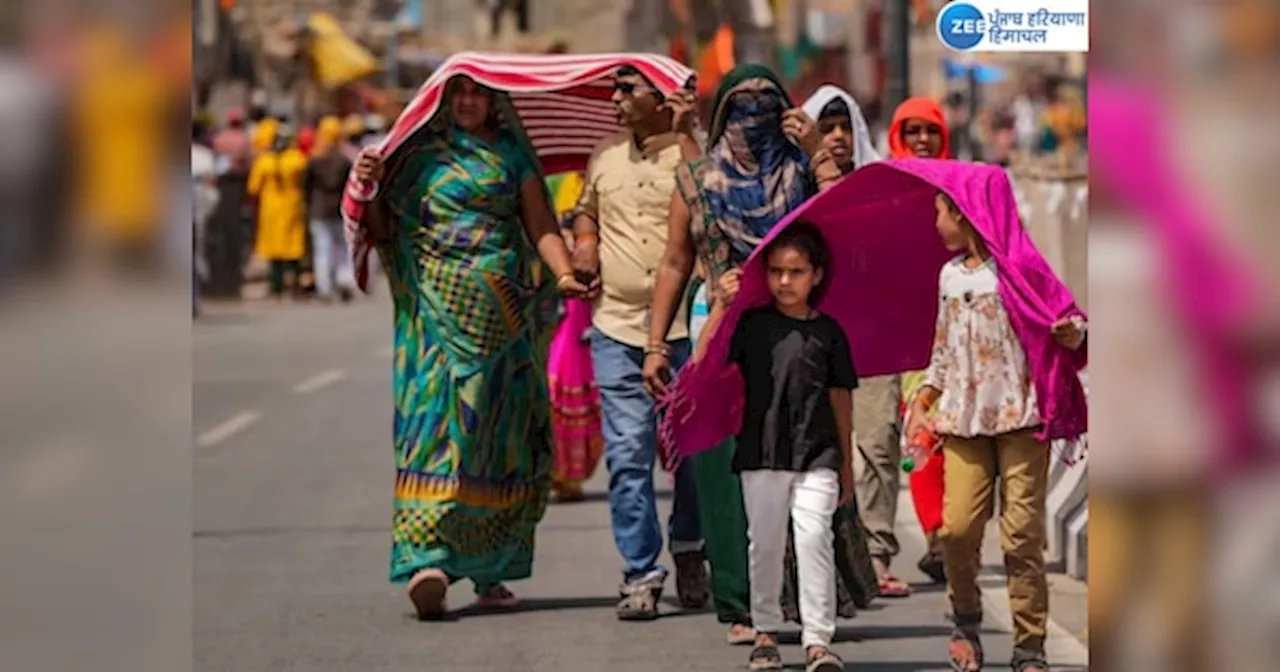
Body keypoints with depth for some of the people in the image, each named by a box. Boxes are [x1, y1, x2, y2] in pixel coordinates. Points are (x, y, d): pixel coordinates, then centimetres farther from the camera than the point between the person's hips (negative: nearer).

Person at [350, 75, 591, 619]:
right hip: (437, 309, -2)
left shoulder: (511, 153, 12)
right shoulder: (420, 154, 9)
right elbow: (381, 231, 9)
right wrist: (370, 187, -10)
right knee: (436, 420, -12)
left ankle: (490, 569, 8)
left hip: (502, 312, 2)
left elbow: (540, 226, 4)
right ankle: (427, 559, -20)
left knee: (500, 433, 2)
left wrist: (564, 274, -13)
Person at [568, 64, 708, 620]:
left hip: (686, 327, -3)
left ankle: (688, 551, 28)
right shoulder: (605, 156, 14)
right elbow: (586, 209, 31)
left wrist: (684, 136, -20)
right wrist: (584, 241, 11)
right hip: (618, 327, 3)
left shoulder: (692, 150, -1)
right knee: (627, 454, -4)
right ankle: (640, 574, 0)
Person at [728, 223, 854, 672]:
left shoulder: (828, 331, 5)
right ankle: (765, 632, 21)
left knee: (814, 537, -12)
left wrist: (847, 464, 12)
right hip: (762, 452, 1)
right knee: (765, 543, 7)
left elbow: (840, 399, 10)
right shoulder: (752, 325, 3)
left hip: (817, 455, -1)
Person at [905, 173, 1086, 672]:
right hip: (965, 421, 5)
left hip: (1021, 417, -5)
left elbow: (1072, 326, -4)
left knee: (1022, 532, -7)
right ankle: (965, 622, 17)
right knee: (958, 526, -7)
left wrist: (1070, 332, -26)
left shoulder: (1019, 269, -3)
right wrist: (921, 403, 17)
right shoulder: (949, 276, 16)